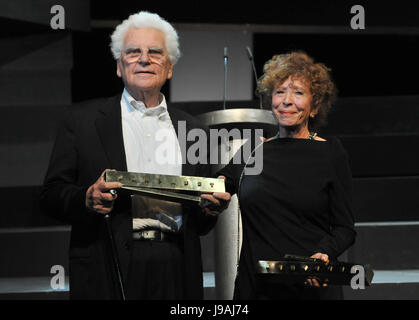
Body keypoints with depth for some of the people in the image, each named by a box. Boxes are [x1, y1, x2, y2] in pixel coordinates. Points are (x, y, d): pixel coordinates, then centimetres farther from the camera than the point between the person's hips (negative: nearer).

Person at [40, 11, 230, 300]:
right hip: (109, 273, -2)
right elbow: (52, 195, 3)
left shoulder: (191, 129, 17)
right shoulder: (82, 120, 8)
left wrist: (211, 209, -3)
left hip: (175, 275, 3)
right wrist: (87, 199, -17)